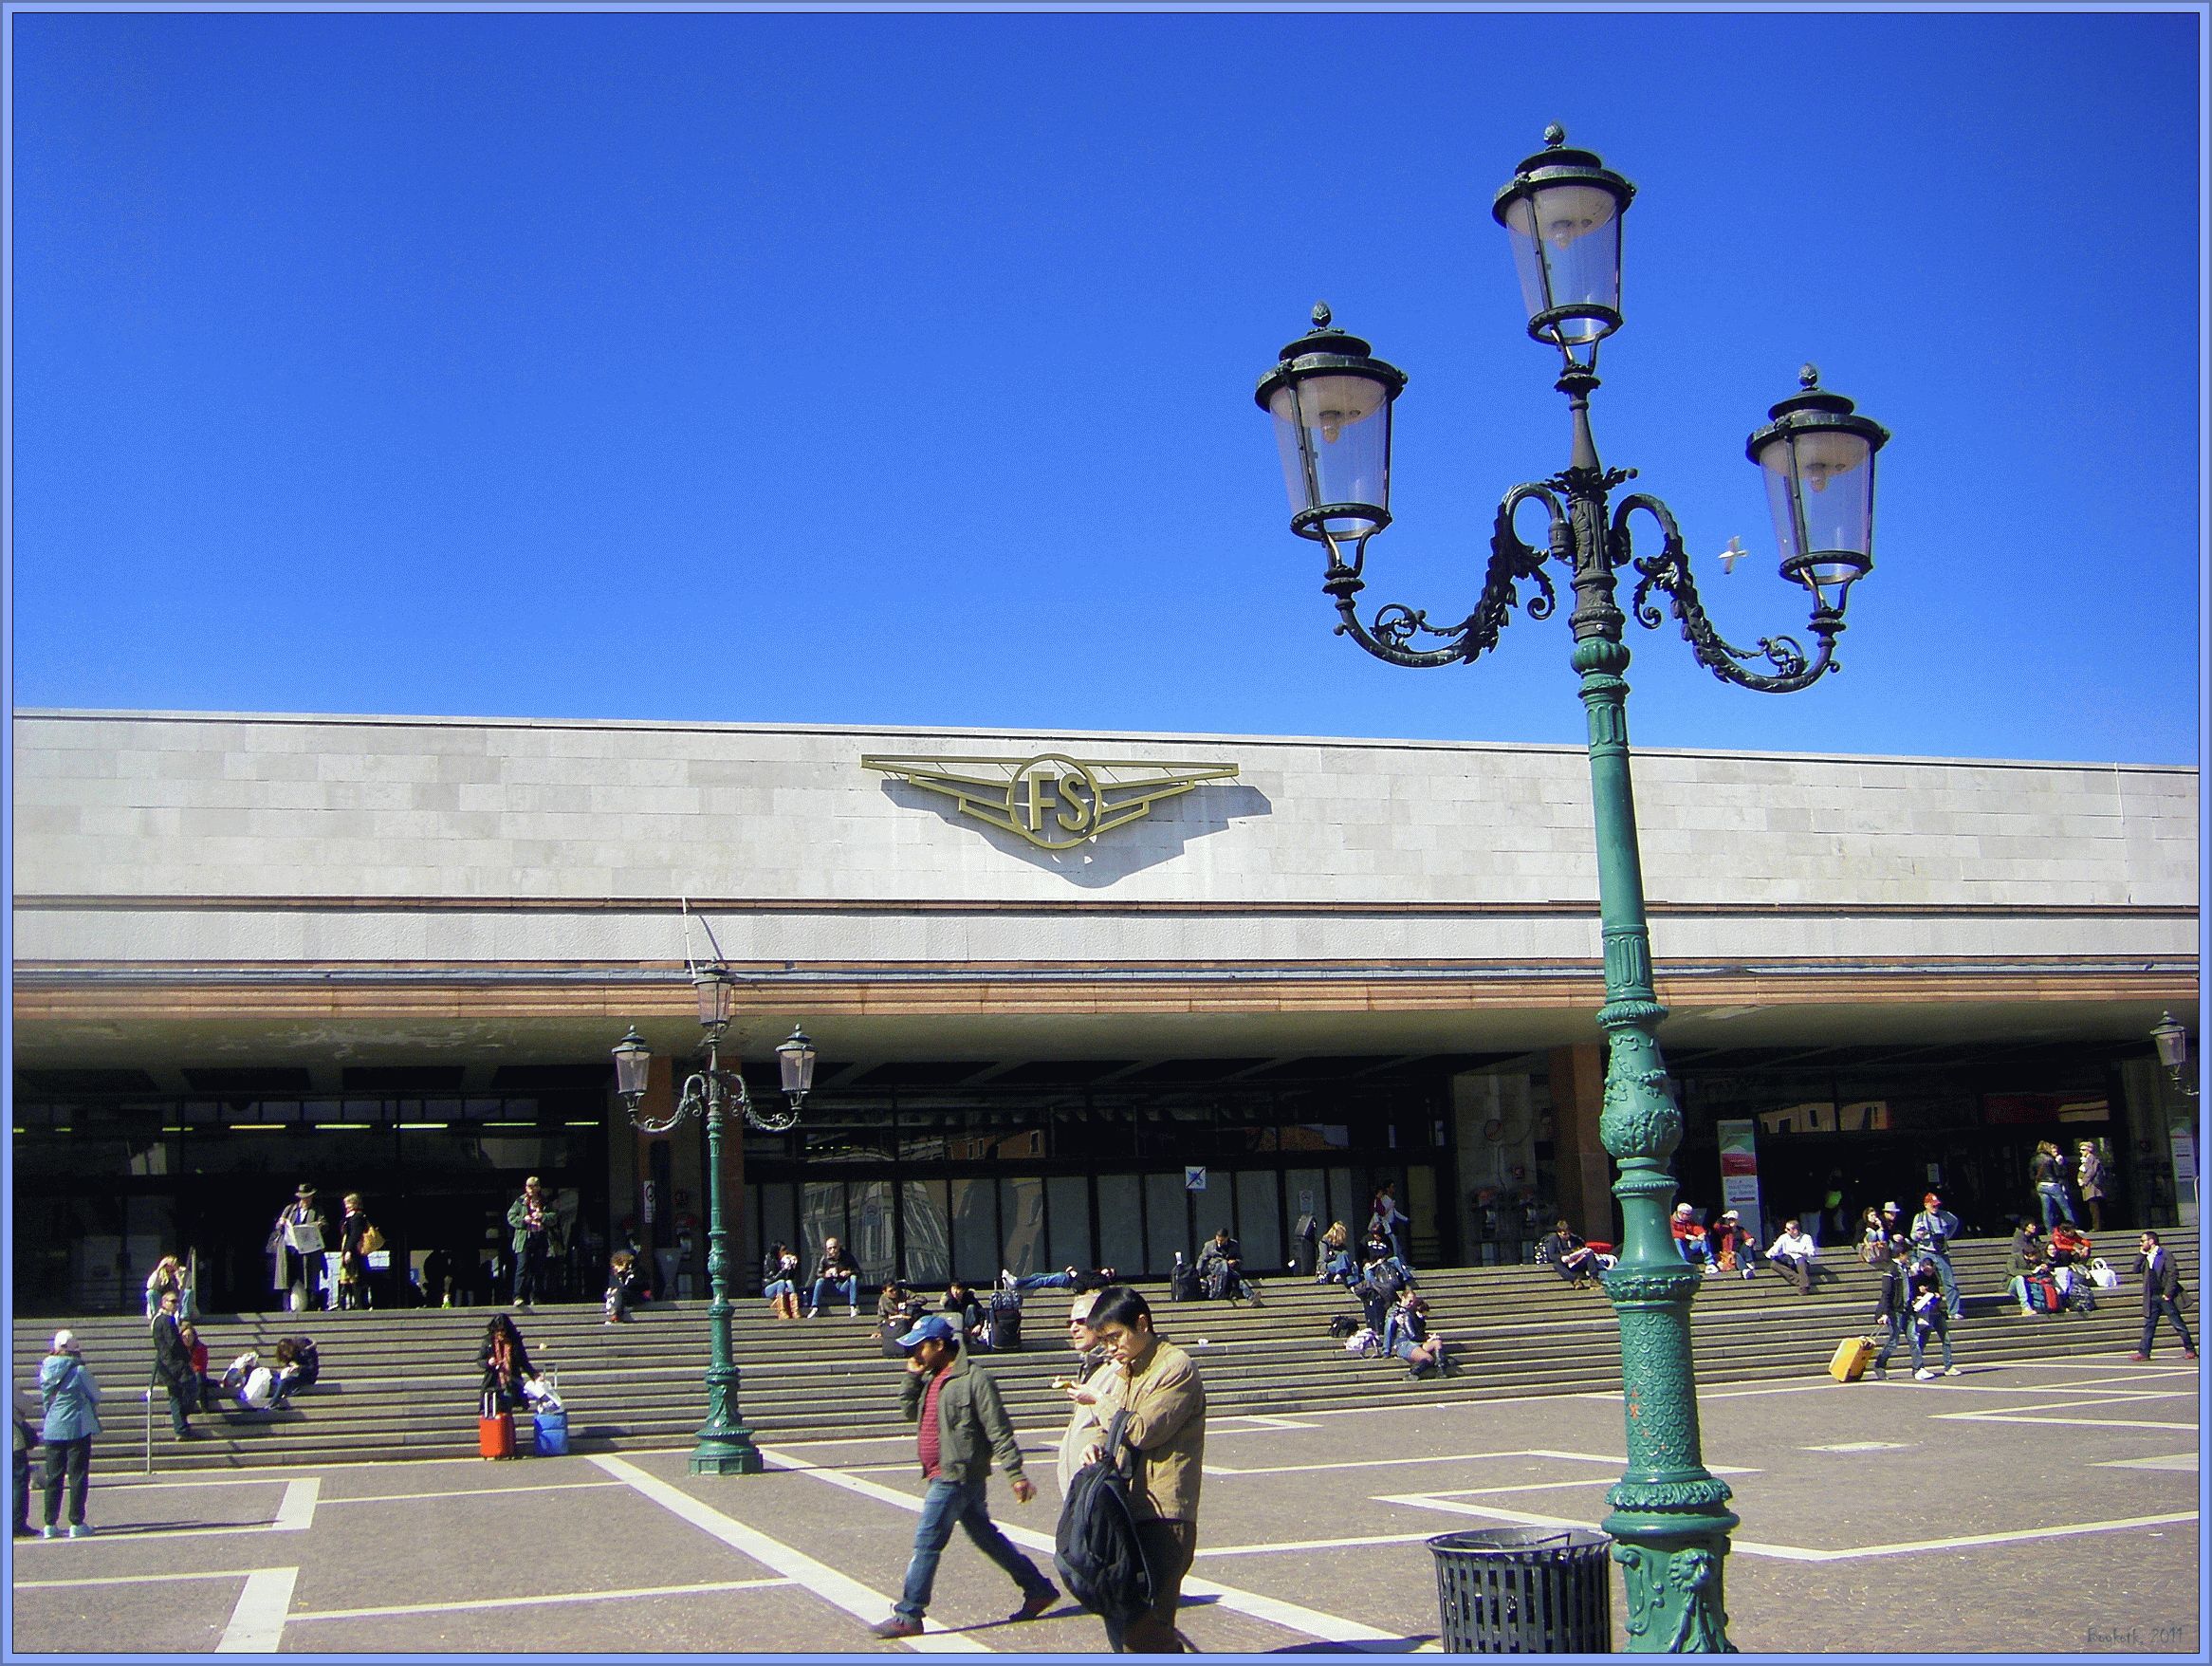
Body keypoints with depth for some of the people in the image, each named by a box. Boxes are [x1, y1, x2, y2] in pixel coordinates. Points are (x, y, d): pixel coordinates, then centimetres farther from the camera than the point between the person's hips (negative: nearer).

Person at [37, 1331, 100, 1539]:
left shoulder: (46, 1369, 2)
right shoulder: (79, 1370, -13)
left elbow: (44, 1399, 13)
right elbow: (95, 1395, -2)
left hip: (52, 1430, 5)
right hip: (77, 1428, -5)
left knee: (53, 1477, 11)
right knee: (78, 1476, 1)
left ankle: (50, 1524, 12)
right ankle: (76, 1523, 0)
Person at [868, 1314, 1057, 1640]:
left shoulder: (974, 1379, -15)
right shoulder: (932, 1378, 12)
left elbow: (999, 1431, -16)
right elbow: (909, 1409, 21)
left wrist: (1016, 1475, -18)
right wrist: (912, 1376, 5)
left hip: (956, 1476, -10)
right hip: (944, 1475, 10)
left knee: (927, 1542, -6)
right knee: (986, 1536, 15)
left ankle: (908, 1616, 1)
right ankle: (1039, 1589, 24)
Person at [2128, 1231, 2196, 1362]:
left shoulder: (2165, 1255, -8)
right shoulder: (2145, 1257, 12)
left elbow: (2174, 1273, -12)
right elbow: (2135, 1270, 3)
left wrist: (2168, 1293, -16)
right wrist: (2141, 1253, -1)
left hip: (2165, 1297, -6)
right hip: (2152, 1298, 6)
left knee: (2178, 1324, 2)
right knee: (2149, 1324, 2)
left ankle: (2190, 1350, 12)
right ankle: (2144, 1352, 1)